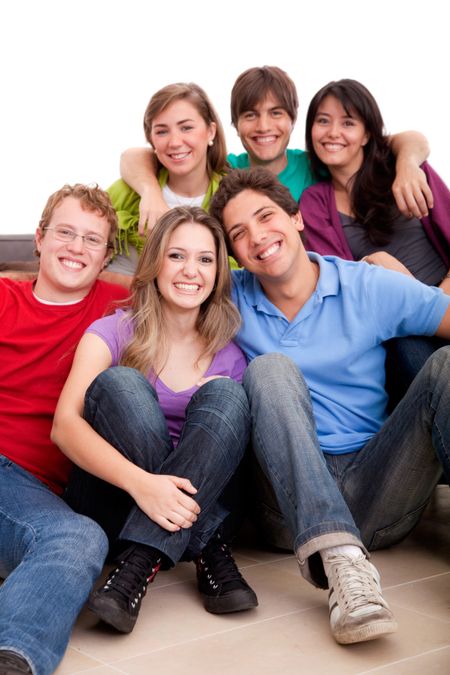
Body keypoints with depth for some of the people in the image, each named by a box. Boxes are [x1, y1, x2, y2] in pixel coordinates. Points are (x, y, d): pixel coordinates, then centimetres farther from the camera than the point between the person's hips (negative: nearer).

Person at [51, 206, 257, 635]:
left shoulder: (229, 356, 8)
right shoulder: (114, 333, -1)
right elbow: (64, 425, -17)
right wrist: (140, 482, -34)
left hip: (194, 499, 2)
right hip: (114, 492, -2)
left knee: (224, 393, -21)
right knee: (119, 383, -25)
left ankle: (140, 563, -33)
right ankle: (207, 551, -25)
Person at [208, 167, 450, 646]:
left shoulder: (370, 288, 5)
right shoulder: (233, 299, 9)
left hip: (377, 495, 1)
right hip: (292, 495, 0)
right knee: (270, 369, -24)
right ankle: (341, 564, -43)